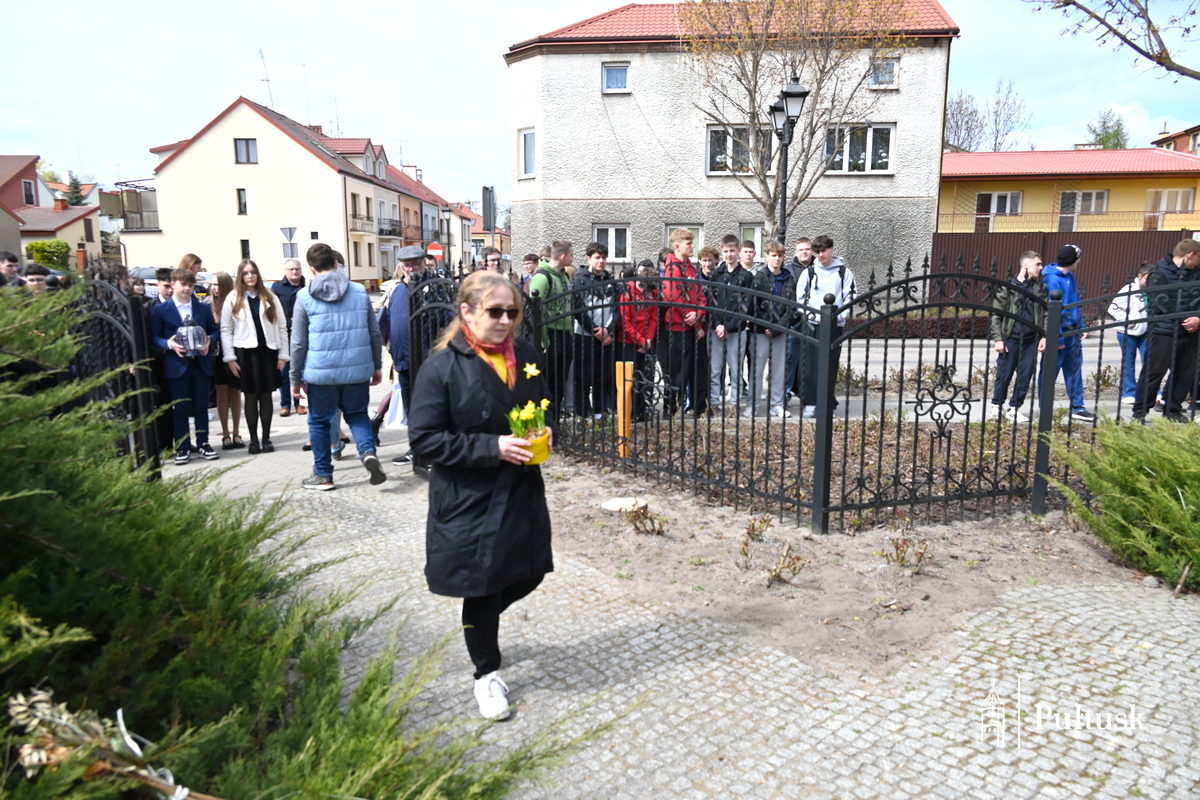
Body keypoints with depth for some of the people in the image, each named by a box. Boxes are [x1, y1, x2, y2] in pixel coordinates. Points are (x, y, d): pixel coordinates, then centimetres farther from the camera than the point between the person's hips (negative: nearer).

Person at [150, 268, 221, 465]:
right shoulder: (160, 310, 2)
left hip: (201, 364, 2)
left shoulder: (203, 308, 11)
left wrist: (210, 341, -8)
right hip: (176, 365, -2)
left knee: (201, 406, 7)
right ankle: (182, 447, 11)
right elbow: (154, 337, 0)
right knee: (180, 408, 4)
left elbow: (216, 331, 13)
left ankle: (203, 443, 16)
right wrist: (169, 344, -18)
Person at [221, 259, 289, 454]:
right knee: (251, 398, 4)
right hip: (245, 352, -1)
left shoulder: (270, 298, 7)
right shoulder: (233, 299, 4)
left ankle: (266, 438, 14)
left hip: (268, 351, 1)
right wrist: (230, 358, -6)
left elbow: (282, 327, 5)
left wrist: (283, 355, -2)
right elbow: (226, 330, 1)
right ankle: (253, 440, 12)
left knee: (266, 396, 5)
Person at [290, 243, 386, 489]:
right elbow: (375, 333, 5)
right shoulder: (360, 291, 2)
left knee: (319, 422, 14)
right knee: (357, 414, 20)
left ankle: (323, 474, 22)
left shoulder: (305, 297, -4)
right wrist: (377, 365, 16)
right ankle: (368, 452, -5)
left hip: (320, 371, -2)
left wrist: (296, 379, 6)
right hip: (358, 370, 2)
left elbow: (298, 343, -2)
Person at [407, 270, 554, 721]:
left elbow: (545, 408, 17)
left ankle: (481, 623, 47)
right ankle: (487, 675, 32)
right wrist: (492, 447, -23)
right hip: (470, 499, -5)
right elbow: (424, 437, -17)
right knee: (482, 588, 8)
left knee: (529, 575, 15)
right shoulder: (443, 367, -15)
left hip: (523, 491, 6)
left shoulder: (527, 357, 3)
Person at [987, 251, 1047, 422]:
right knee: (1004, 375, 4)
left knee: (1025, 377, 5)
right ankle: (997, 405, 22)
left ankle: (1014, 408, 17)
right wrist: (997, 339, -9)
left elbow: (1045, 313, 10)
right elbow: (995, 314, -4)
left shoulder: (1040, 287, 8)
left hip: (1031, 341, 4)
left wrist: (1044, 336, 1)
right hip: (1011, 339, -4)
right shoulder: (1007, 287, -3)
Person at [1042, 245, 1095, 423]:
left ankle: (1077, 407, 20)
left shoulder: (1070, 276, 11)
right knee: (1050, 373, 1)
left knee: (1074, 371, 12)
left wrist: (1082, 326, 14)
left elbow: (1076, 304, 19)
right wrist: (1057, 338, -18)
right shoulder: (1053, 279, -16)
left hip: (1073, 333, 9)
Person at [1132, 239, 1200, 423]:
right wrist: (1185, 319, -16)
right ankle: (1140, 411, 5)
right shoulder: (1160, 273, -9)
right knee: (1154, 372, -2)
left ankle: (1173, 410, 21)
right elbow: (1162, 303, -15)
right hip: (1165, 333, -7)